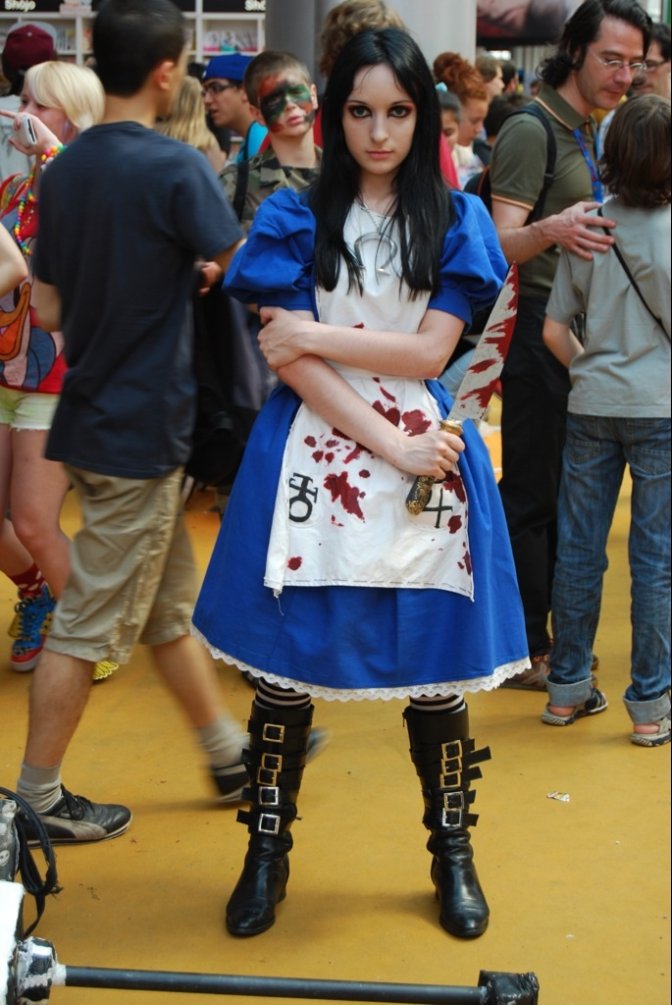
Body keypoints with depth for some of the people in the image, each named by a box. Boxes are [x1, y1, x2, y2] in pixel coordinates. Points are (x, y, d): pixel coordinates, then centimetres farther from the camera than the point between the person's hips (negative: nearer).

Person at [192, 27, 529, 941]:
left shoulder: (456, 221, 5)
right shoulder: (296, 219, 3)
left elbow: (430, 352, -4)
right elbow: (289, 359, -7)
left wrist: (319, 334, -9)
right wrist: (390, 445, -14)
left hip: (425, 461, 1)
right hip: (314, 459, 0)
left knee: (438, 669, 6)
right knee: (286, 666, 4)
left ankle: (452, 853, 24)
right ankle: (267, 850, 21)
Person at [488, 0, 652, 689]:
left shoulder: (589, 133, 18)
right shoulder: (532, 130, -12)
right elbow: (504, 243, -21)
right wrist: (552, 230, -40)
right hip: (539, 328, -9)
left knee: (563, 494, 13)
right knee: (533, 496, -4)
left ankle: (548, 637, 24)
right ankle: (523, 651, 4)